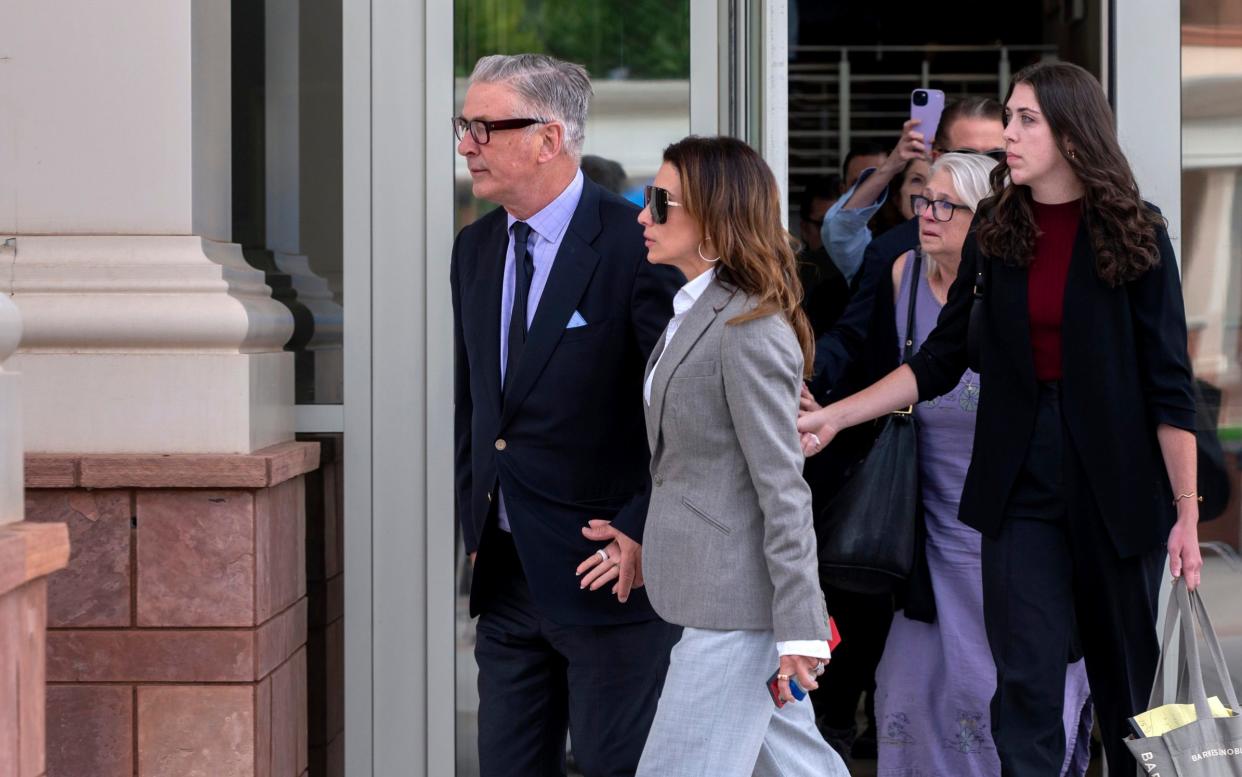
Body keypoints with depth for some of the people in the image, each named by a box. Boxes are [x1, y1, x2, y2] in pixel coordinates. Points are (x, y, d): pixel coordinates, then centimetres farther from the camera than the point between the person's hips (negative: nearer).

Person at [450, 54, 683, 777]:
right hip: (505, 574, 7)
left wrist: (644, 531, -14)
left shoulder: (635, 244, -14)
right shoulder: (476, 248, 11)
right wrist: (475, 520, 12)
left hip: (610, 573, -7)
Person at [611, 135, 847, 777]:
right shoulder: (693, 315, 13)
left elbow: (783, 488, -19)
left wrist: (800, 626, -19)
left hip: (736, 602, -10)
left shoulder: (750, 331, -16)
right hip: (703, 590, 10)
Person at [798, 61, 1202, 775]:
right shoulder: (996, 234, 5)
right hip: (1022, 486, 2)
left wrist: (1186, 514, -9)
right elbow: (942, 361, 9)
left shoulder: (1134, 234, -5)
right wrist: (835, 417, 1)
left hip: (1116, 488, -2)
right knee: (1028, 686, -3)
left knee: (1125, 676, 8)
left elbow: (1170, 386, -6)